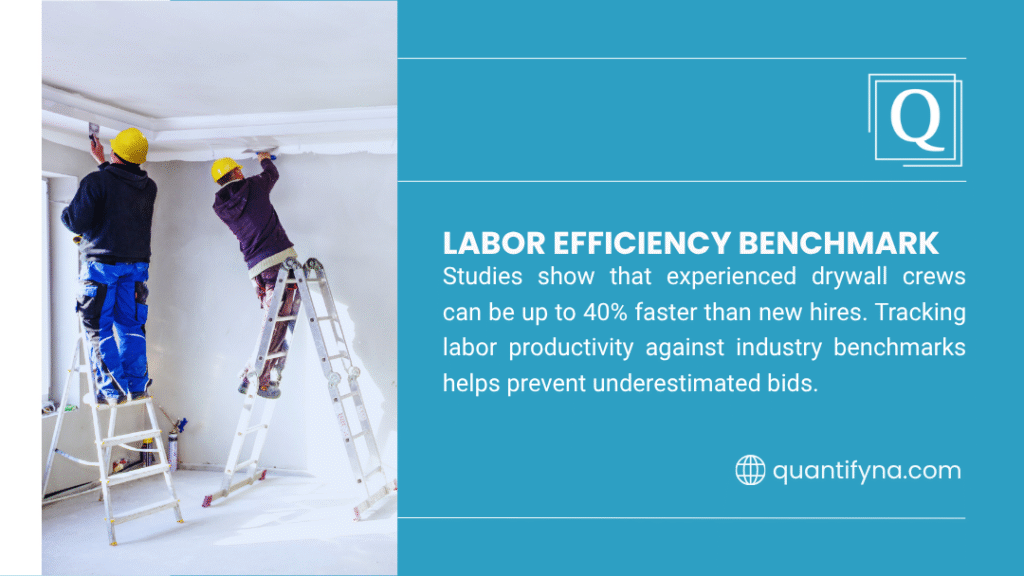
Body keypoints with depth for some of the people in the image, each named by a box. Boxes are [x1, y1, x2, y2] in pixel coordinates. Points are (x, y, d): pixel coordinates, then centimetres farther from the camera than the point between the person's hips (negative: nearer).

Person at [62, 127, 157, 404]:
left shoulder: (96, 181, -11)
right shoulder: (149, 187, 6)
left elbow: (77, 222, -15)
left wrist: (65, 213, 8)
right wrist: (102, 163, 39)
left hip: (102, 263, -5)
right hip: (136, 263, 5)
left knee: (99, 328, 3)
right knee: (131, 326, 12)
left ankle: (112, 390, 1)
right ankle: (137, 386, 14)